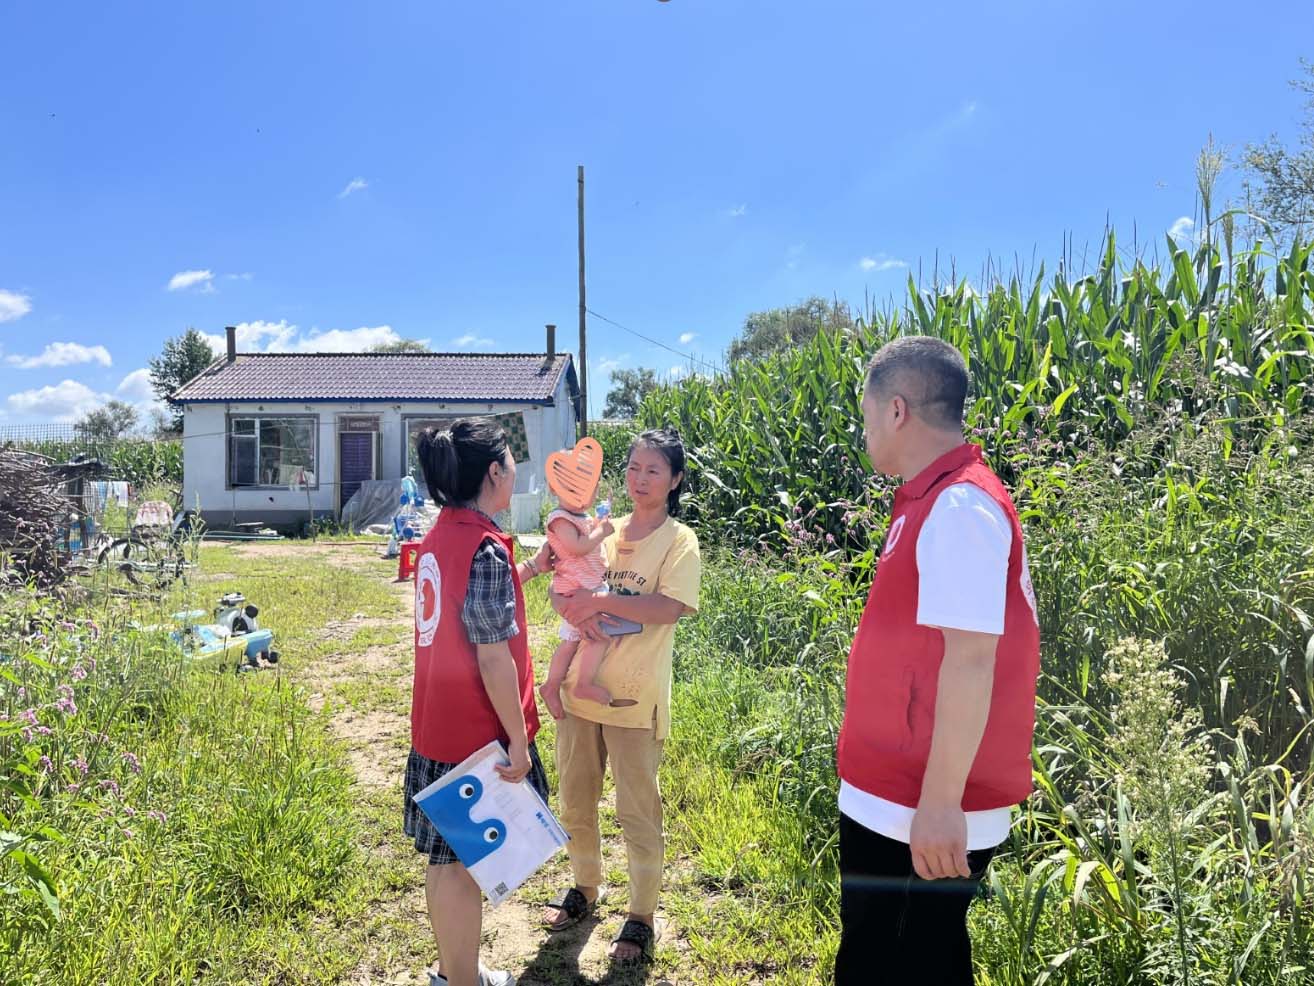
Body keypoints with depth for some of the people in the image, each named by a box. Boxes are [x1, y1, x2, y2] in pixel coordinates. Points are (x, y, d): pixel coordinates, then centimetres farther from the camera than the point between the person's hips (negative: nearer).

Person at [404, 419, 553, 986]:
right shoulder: (486, 549, -22)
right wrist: (519, 740, -14)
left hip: (436, 725, 9)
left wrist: (534, 566, 20)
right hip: (476, 733, -9)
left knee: (446, 858, 21)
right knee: (465, 863, 7)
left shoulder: (440, 536, 4)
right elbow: (493, 657, -21)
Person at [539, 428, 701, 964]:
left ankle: (642, 917, 23)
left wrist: (599, 601, -20)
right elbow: (560, 592, 5)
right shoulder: (602, 532, 9)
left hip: (635, 696, -5)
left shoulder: (678, 541, -6)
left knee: (638, 812, 5)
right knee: (575, 802, 17)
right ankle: (586, 888, 40)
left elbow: (670, 607, -20)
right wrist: (577, 610, -16)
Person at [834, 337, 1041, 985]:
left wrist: (940, 803, -23)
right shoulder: (938, 501, 11)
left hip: (920, 816, -9)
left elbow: (970, 659, -24)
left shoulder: (957, 506, -20)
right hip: (900, 802, 9)